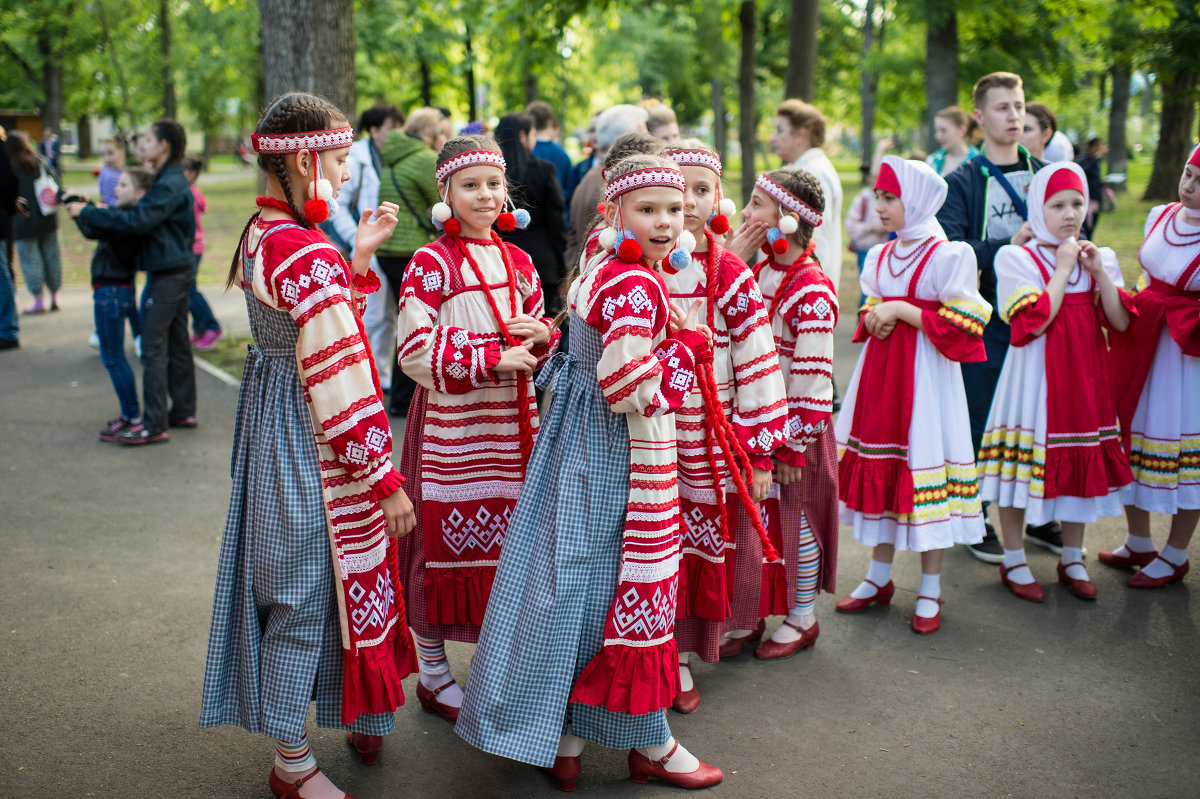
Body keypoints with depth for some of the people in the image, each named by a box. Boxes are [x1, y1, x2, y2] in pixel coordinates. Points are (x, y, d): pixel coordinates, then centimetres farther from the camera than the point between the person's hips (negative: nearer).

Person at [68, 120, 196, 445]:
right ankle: (183, 411, 22)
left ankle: (155, 424, -7)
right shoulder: (171, 180, 15)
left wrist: (87, 212, -16)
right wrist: (95, 211, 9)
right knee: (176, 343, 14)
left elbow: (136, 221, -24)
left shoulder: (170, 185, -17)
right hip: (177, 269, 10)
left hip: (168, 273, -10)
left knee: (153, 346, -9)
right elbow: (142, 214, 17)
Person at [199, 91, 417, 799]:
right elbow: (340, 382, -24)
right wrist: (385, 476, -19)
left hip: (275, 413, 10)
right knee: (306, 593, 3)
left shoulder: (264, 235, 7)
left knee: (302, 585, 22)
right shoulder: (308, 253, -24)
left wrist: (358, 257, 8)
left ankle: (356, 717, 41)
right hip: (310, 442, -10)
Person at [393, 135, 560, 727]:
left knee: (508, 535, 9)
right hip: (450, 421, -5)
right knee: (445, 538, 1)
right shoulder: (431, 263, -7)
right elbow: (415, 349, -14)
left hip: (511, 422, 6)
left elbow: (536, 340, 20)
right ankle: (433, 672, 17)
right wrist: (494, 359, -18)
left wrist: (544, 338, -4)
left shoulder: (517, 262, 12)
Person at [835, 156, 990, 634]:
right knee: (879, 467, 11)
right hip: (881, 368, 7)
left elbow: (961, 326, -13)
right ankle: (880, 577, 25)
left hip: (925, 373, -6)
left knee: (923, 462, -3)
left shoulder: (947, 256, -10)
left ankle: (930, 590, 11)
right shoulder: (880, 257, 11)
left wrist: (901, 311, -16)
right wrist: (873, 320, -1)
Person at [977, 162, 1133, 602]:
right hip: (1035, 373, -4)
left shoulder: (1099, 257, 8)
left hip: (1084, 372, 5)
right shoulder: (1016, 258, -6)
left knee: (1081, 463, 11)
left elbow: (1121, 321, -1)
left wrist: (1099, 272, -10)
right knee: (1023, 461, -1)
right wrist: (1063, 270, -16)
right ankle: (1014, 562, 15)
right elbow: (1034, 321, -19)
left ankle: (1072, 559, 27)